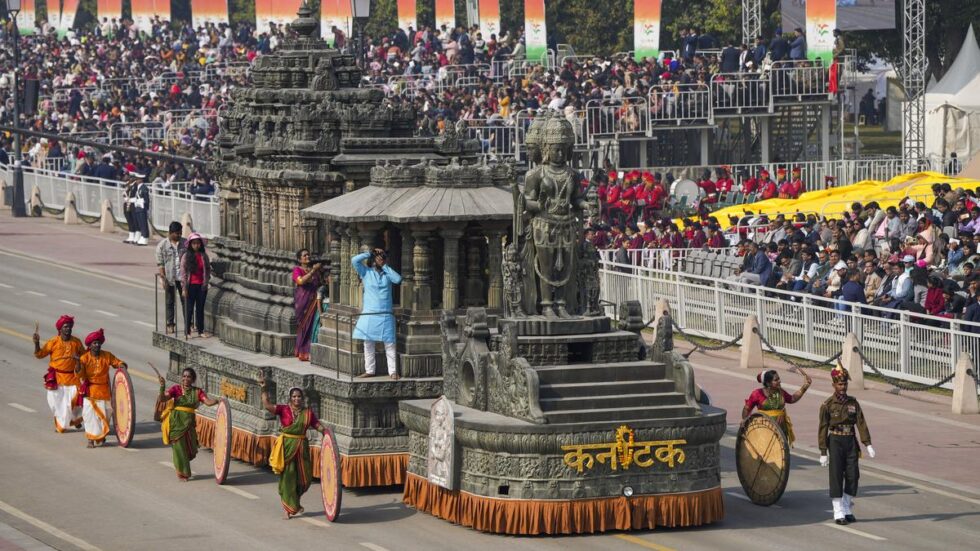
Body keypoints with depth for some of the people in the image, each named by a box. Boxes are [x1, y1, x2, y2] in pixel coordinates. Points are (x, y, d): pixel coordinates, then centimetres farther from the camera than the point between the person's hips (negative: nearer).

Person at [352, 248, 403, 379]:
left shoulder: (387, 274, 9)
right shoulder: (366, 272, 5)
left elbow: (398, 279, -11)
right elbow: (354, 260, -8)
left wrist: (385, 266, -2)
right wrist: (370, 253, -1)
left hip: (386, 315, 0)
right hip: (369, 314, 0)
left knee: (389, 344, -2)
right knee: (368, 343, 4)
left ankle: (393, 371, 0)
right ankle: (369, 370, 12)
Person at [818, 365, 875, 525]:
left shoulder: (853, 403, 5)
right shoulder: (827, 405, -5)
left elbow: (861, 423, 0)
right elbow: (823, 429, -5)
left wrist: (868, 445, -9)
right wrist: (823, 452, -8)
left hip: (851, 441, 4)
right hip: (835, 442, -4)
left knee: (852, 476, 4)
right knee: (836, 477, -3)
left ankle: (848, 510, 18)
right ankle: (838, 513, 2)